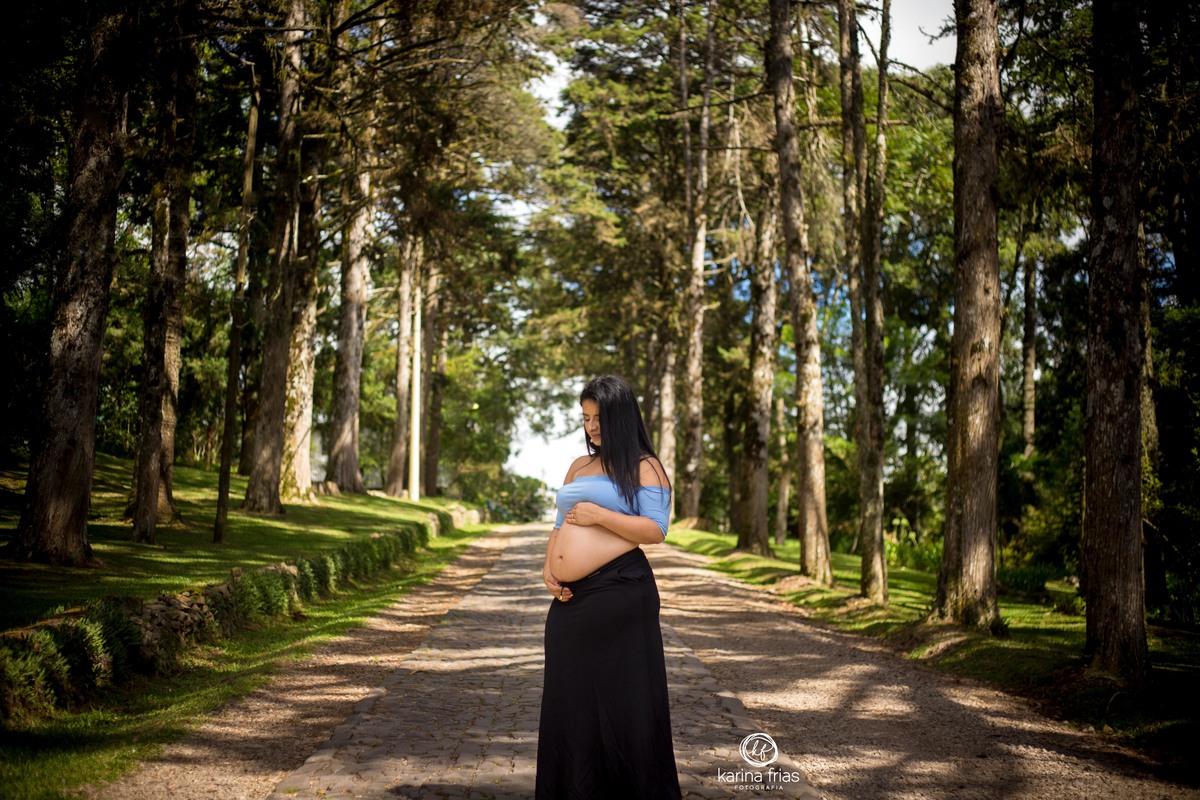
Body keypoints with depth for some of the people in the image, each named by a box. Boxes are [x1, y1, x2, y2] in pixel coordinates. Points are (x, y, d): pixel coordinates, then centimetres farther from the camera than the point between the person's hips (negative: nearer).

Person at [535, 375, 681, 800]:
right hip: (570, 599, 7)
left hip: (618, 593, -7)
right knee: (572, 703, 11)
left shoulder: (643, 467, 0)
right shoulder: (578, 466, 19)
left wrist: (598, 515, -14)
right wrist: (548, 565, 5)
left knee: (620, 701, -2)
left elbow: (655, 529, -10)